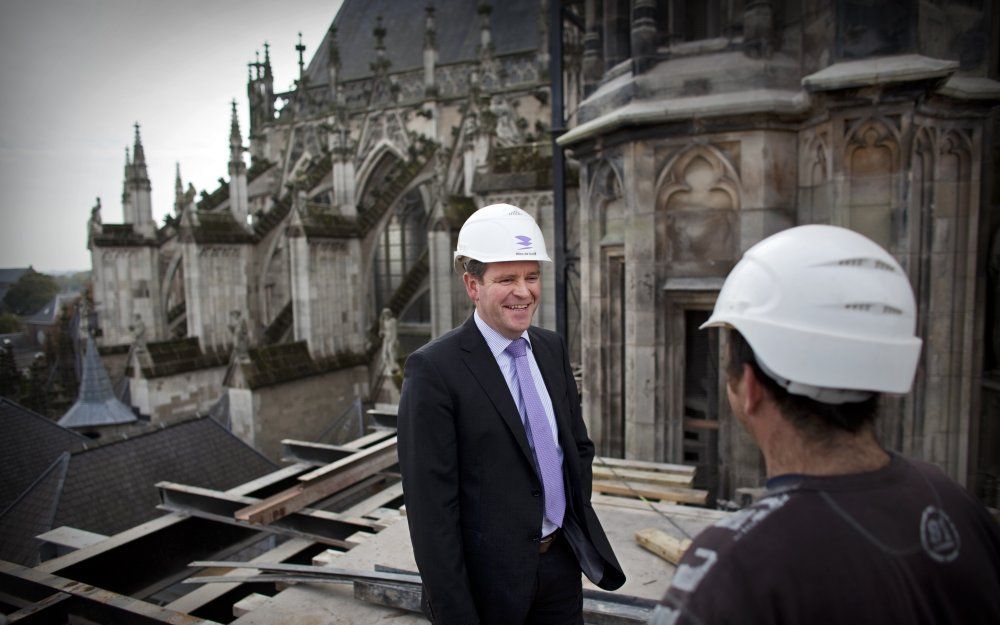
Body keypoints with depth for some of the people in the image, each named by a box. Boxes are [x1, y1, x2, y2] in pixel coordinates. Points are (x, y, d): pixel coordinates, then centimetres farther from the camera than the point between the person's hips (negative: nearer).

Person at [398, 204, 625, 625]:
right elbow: (430, 507, -18)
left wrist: (579, 523, 8)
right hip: (489, 576, -5)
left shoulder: (552, 348, 2)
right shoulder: (433, 369, -18)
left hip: (562, 562, 6)